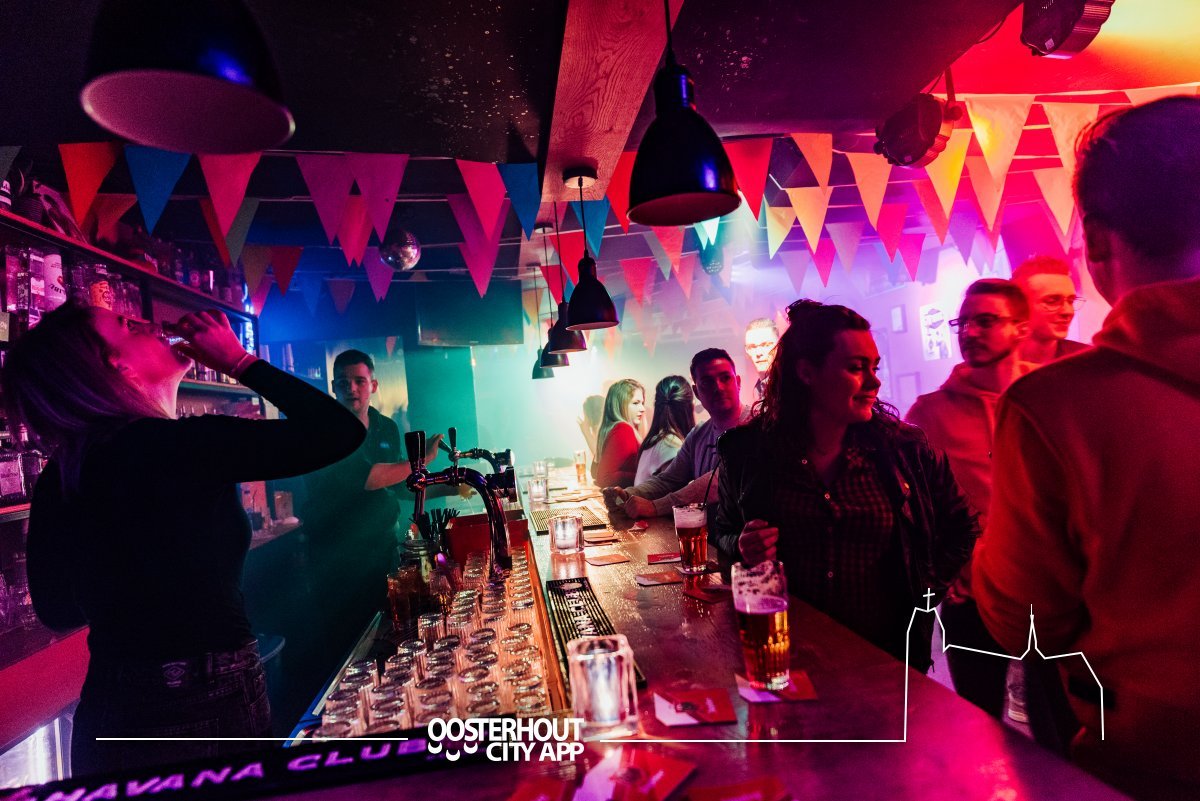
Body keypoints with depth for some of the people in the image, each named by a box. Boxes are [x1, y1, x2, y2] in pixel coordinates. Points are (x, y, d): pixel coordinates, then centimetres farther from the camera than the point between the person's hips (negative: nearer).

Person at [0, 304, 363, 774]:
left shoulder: (58, 479, 0)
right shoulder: (183, 445, -22)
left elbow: (57, 610, 9)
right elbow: (340, 431, -20)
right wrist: (239, 362, -10)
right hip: (207, 712, -6)